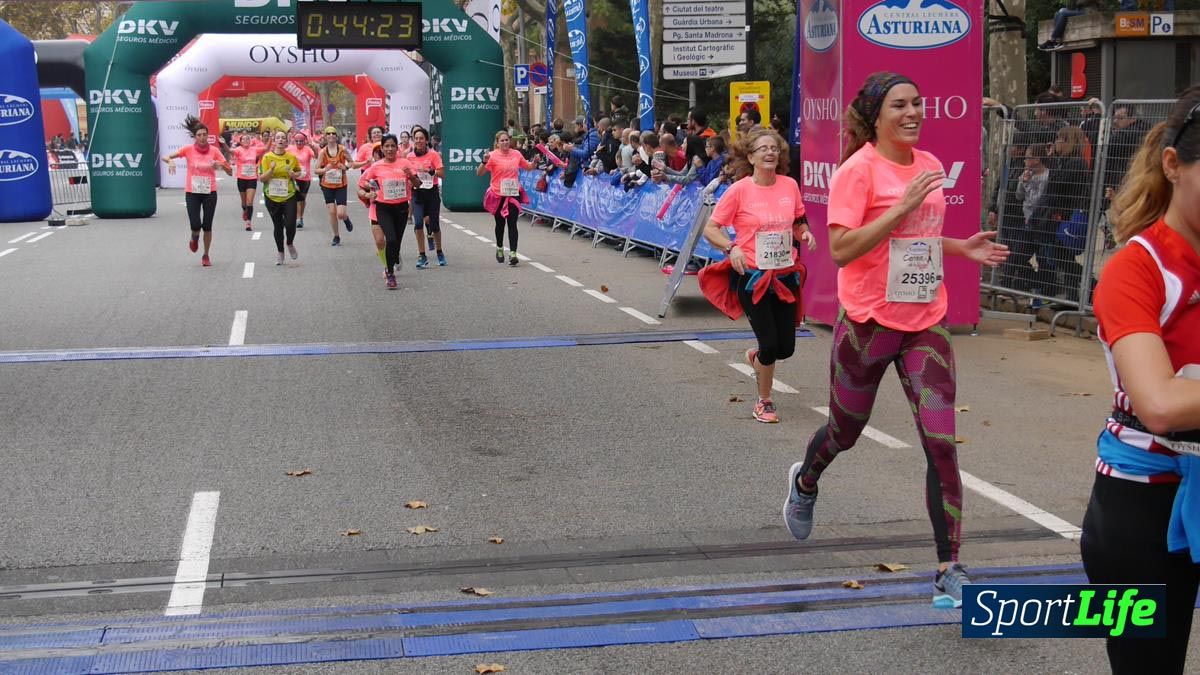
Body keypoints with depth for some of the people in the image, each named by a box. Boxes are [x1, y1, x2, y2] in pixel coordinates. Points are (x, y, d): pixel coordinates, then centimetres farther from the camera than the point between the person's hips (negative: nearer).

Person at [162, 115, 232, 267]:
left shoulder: (214, 150, -3)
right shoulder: (188, 149, -4)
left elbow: (230, 172, -2)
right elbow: (165, 157, -3)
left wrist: (220, 164, -22)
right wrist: (170, 161, -25)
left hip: (210, 193, 1)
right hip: (192, 193, -1)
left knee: (207, 226, 4)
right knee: (195, 225, -11)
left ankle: (206, 255, 22)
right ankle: (194, 238, 26)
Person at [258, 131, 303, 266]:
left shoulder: (292, 157, 1)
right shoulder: (267, 157, -4)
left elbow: (299, 173, 17)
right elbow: (261, 179, -4)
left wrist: (293, 174, -5)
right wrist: (271, 170, -20)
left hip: (289, 196, 0)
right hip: (272, 197, 0)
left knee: (290, 224, -10)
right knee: (278, 226, 7)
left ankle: (290, 244, 22)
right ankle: (280, 252, 27)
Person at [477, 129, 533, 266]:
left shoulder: (516, 154, 2)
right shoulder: (493, 155, -9)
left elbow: (528, 167, 19)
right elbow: (479, 173, -14)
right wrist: (485, 162, -31)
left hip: (513, 194, 1)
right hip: (498, 195, -1)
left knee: (512, 224, -6)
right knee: (500, 223, 14)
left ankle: (513, 253, -9)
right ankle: (499, 248, 38)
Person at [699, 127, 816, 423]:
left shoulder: (790, 185, 2)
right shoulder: (740, 190, -10)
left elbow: (799, 223, 17)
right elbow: (710, 229, -6)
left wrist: (805, 233, -5)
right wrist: (731, 248, -23)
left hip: (786, 275, 4)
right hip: (752, 277, -4)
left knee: (786, 347, 7)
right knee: (770, 345, -4)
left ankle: (756, 356, 44)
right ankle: (764, 403, 20)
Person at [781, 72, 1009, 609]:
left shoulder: (929, 165, 8)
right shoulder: (858, 168, -13)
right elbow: (841, 249, -22)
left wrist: (964, 247, 9)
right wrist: (902, 207, -25)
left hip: (926, 323, 4)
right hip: (869, 322, -4)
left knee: (941, 444, -7)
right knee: (845, 431, 17)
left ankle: (949, 569, 0)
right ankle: (805, 482, 53)